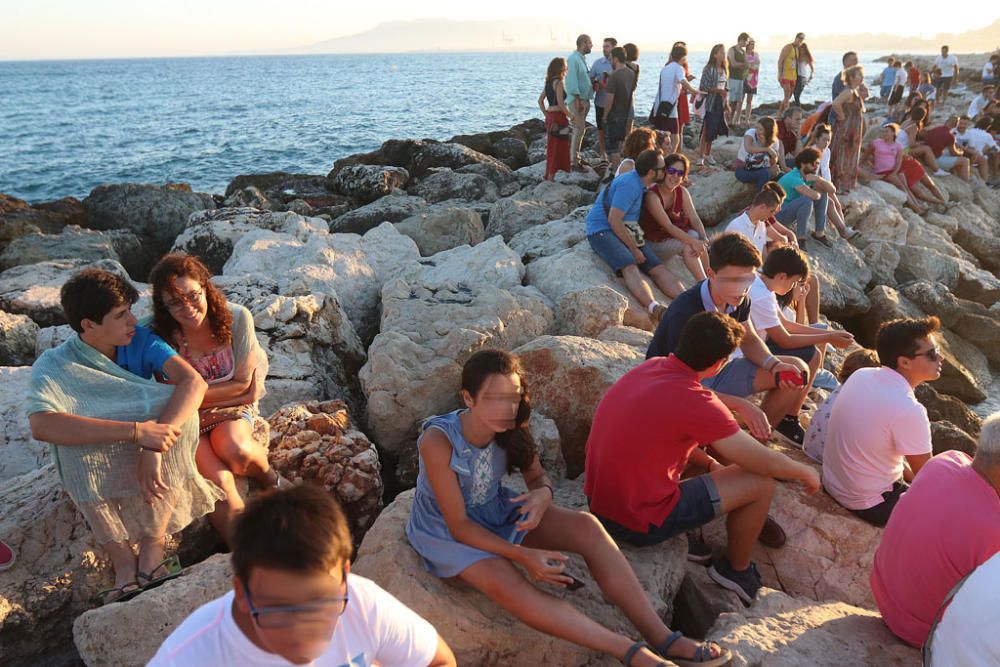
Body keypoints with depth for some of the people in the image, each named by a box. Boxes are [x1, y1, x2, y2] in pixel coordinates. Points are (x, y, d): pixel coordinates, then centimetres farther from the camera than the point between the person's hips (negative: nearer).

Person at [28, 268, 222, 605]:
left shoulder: (140, 340, -11)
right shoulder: (54, 366, -17)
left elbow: (194, 381, -27)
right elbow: (41, 425, -38)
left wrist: (154, 448, -40)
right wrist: (136, 431, -46)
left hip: (157, 460, 2)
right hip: (99, 472, -1)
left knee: (179, 408, -29)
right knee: (72, 444, -34)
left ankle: (154, 544, -28)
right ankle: (122, 561, -29)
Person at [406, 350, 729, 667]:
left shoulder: (509, 428, -13)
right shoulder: (438, 441, -30)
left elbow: (538, 477, 0)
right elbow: (459, 525, -25)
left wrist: (543, 495, -26)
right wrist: (523, 555, -33)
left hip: (495, 511, 5)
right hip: (447, 530, -5)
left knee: (585, 525, -19)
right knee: (506, 583, -36)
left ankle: (660, 637, -20)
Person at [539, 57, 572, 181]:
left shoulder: (548, 82, 11)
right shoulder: (559, 82, -14)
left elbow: (540, 100, 14)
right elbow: (560, 103, -19)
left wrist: (546, 114, 17)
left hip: (550, 116, 8)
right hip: (558, 116, -8)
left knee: (552, 146, 16)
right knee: (558, 146, -1)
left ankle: (549, 174, 23)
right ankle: (551, 175, 2)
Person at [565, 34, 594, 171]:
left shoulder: (582, 58, 15)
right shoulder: (573, 59, -14)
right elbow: (571, 81, -20)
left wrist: (593, 85, 4)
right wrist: (577, 100, -22)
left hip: (584, 99, 9)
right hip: (576, 99, -9)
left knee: (580, 129, 13)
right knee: (578, 129, -10)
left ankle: (576, 156, 23)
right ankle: (574, 161, -7)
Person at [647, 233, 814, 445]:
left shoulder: (737, 299, -9)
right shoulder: (685, 314, -33)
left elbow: (749, 341, 9)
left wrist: (774, 365, -14)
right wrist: (741, 406, -41)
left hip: (715, 371, 8)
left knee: (797, 370, -3)